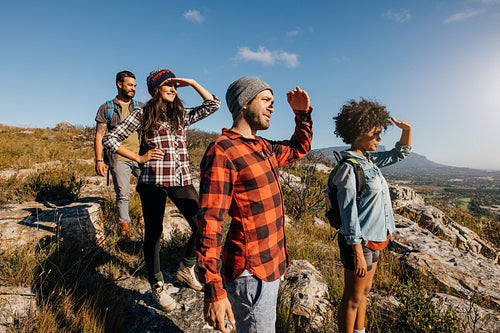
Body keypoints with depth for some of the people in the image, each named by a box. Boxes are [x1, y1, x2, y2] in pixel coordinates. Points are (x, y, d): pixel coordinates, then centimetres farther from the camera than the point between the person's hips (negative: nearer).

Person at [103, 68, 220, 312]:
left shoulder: (182, 115, 13)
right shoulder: (142, 115, 4)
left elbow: (213, 104, 6)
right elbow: (110, 139, 4)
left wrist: (191, 83, 4)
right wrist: (139, 158, -4)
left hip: (182, 181, 4)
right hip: (153, 181, -3)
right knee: (153, 233, 7)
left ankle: (186, 269, 27)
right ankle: (157, 286, 28)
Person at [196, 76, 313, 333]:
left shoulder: (264, 148, 8)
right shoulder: (222, 151, -19)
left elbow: (299, 148, 27)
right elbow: (208, 223, -23)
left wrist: (303, 114, 12)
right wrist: (213, 291, -23)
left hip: (272, 263, 9)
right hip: (250, 273, -9)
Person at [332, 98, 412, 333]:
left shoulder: (368, 159, 6)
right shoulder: (349, 168, -20)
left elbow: (399, 154, 22)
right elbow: (349, 213, -22)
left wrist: (407, 130, 3)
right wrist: (358, 253, -20)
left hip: (374, 239, 9)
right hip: (360, 242, -9)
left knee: (364, 291, 24)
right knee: (353, 299, 8)